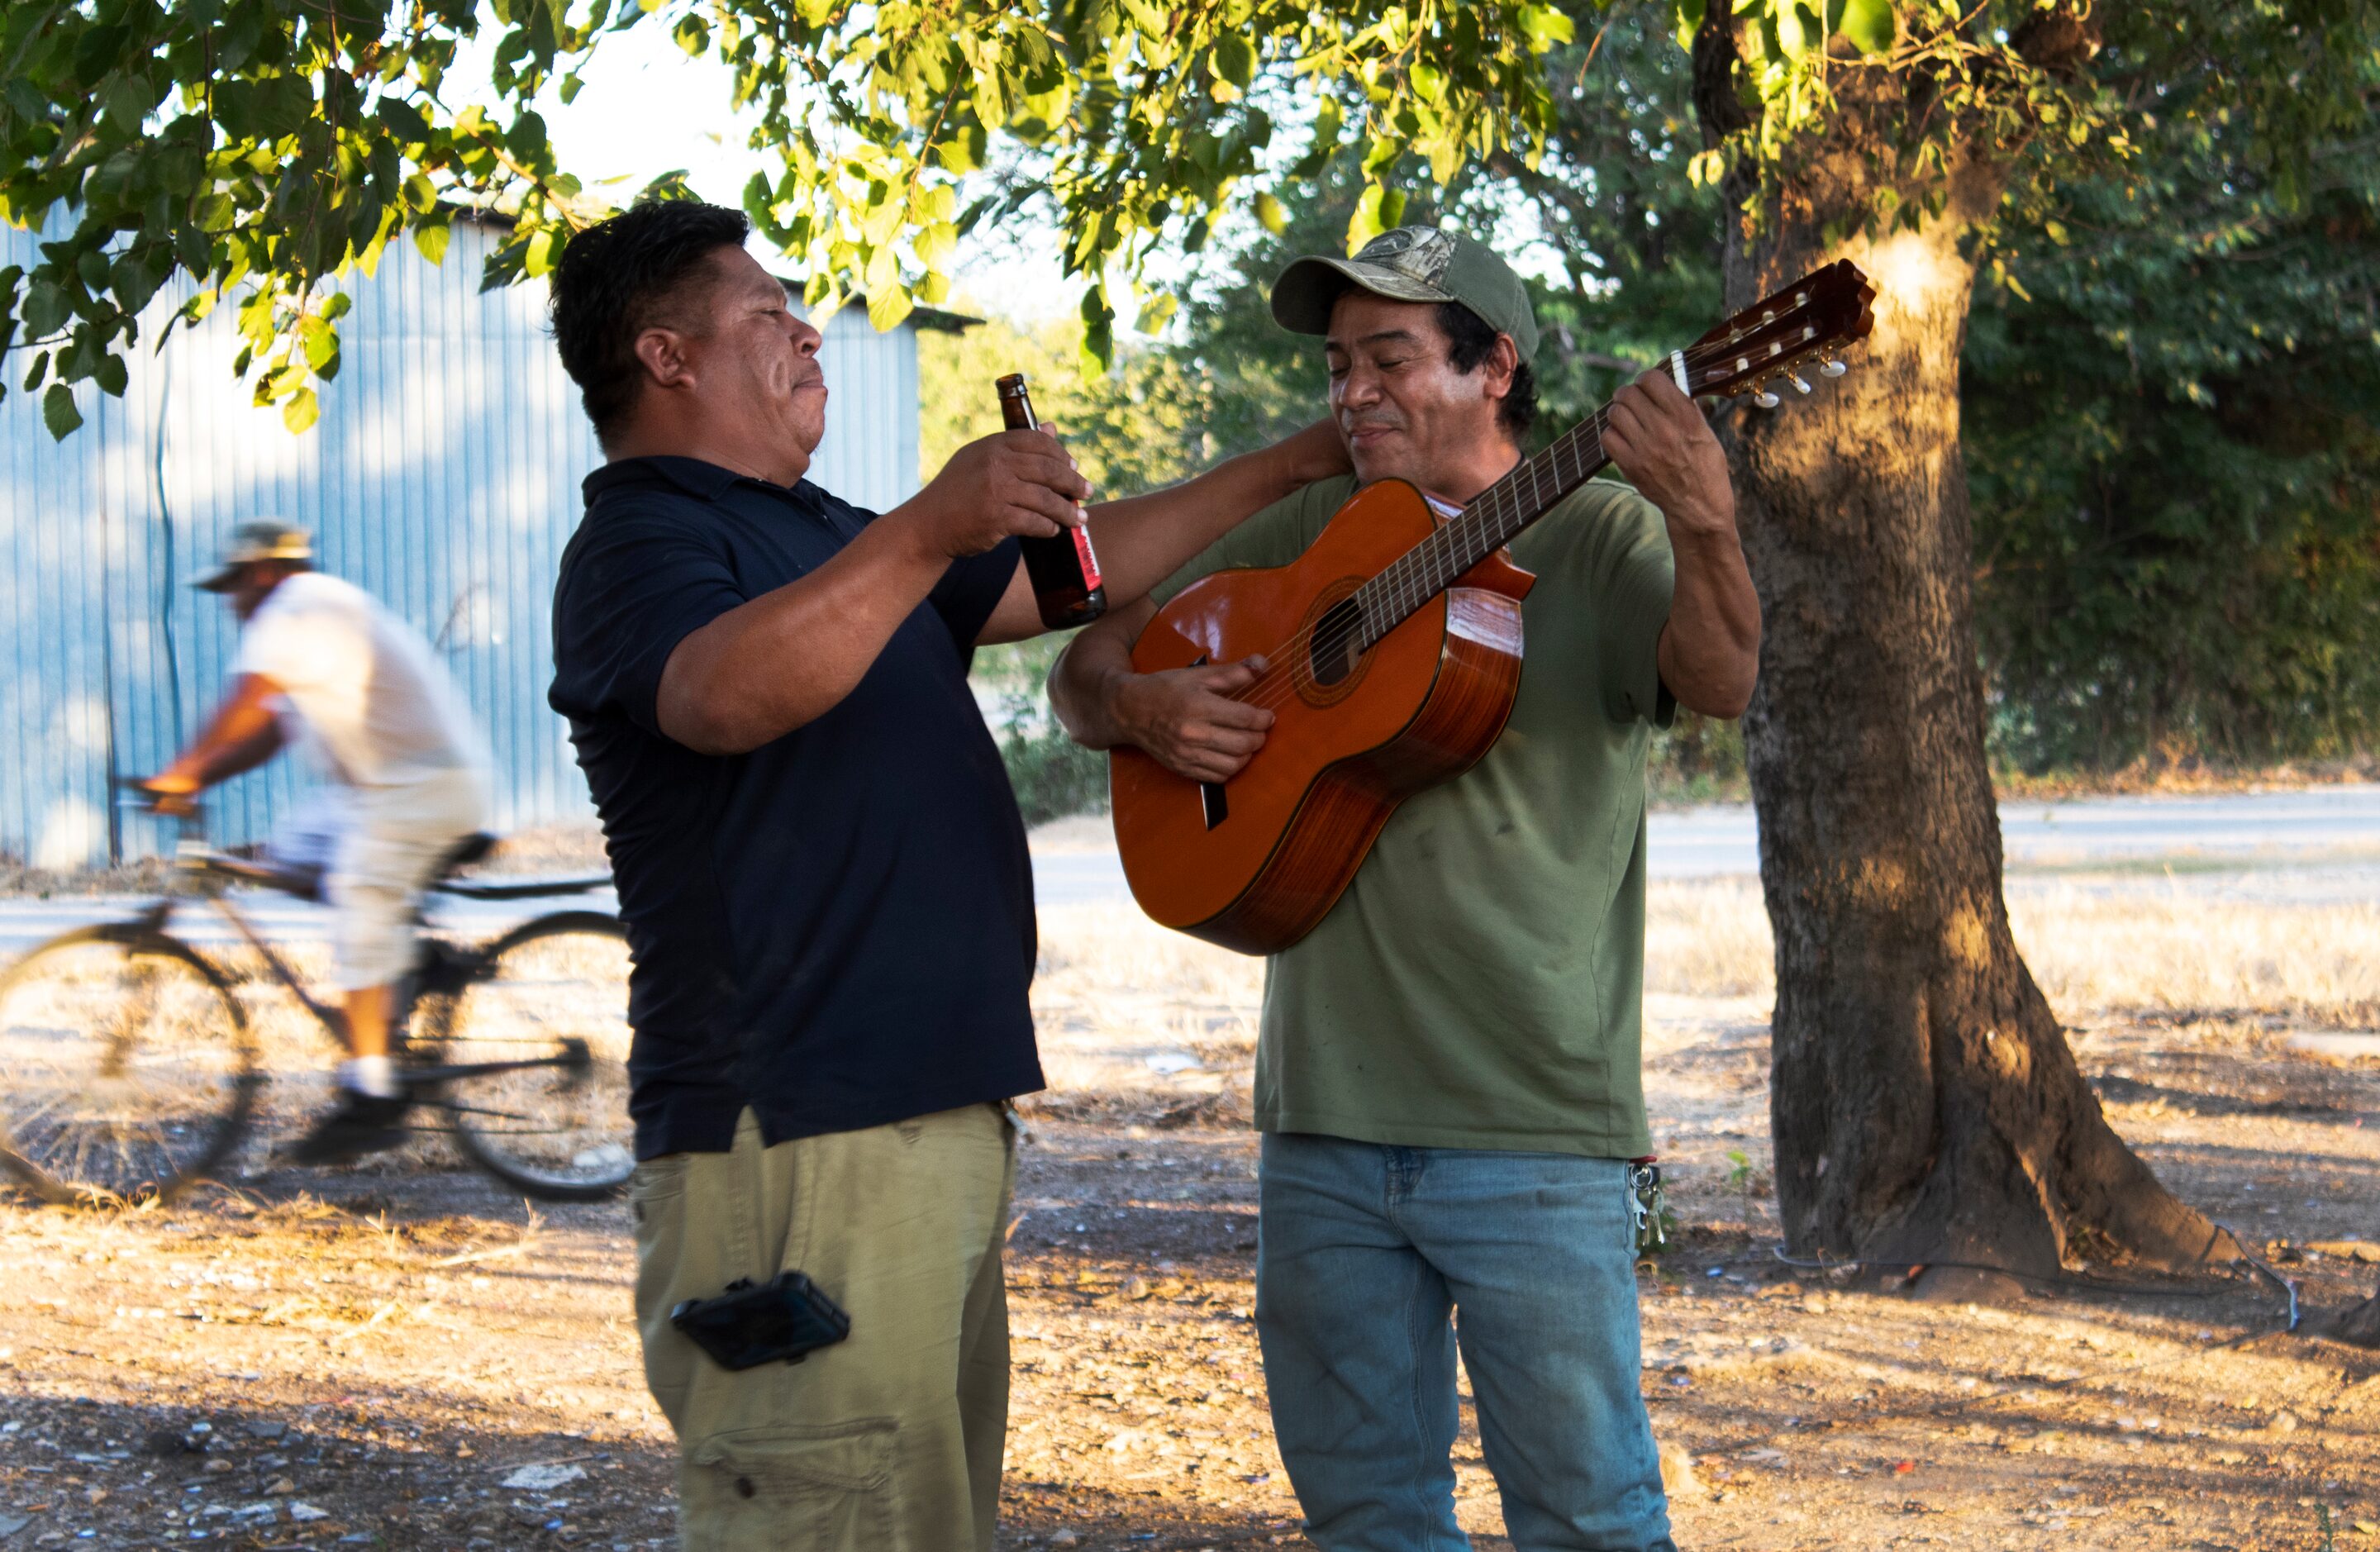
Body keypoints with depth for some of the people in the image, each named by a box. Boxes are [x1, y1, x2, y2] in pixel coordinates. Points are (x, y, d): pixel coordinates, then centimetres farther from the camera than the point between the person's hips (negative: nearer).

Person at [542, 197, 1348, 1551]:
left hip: (938, 1112, 10)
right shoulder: (641, 540, -8)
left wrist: (1300, 469, 26)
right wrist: (927, 532, -39)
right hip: (798, 1135, -10)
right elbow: (724, 697, -31)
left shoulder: (822, 536, 24)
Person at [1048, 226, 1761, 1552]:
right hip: (1324, 1117, 5)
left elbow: (1720, 681, -22)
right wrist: (1144, 708, -6)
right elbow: (1088, 668, 17)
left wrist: (1703, 524, -42)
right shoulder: (1309, 534, 12)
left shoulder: (1600, 534, -2)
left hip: (1533, 1128, -5)